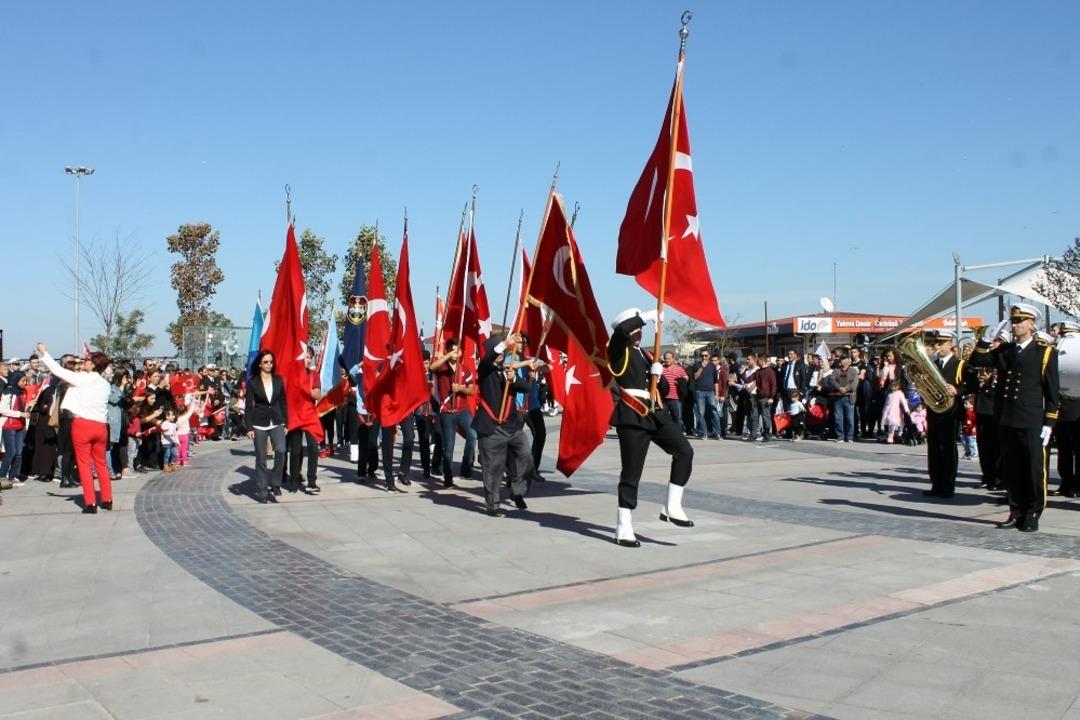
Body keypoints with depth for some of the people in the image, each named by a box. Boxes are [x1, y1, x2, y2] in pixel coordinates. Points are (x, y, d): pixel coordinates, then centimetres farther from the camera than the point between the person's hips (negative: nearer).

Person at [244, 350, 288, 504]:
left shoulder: (278, 380, 6)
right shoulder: (253, 382, 0)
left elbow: (283, 403, 10)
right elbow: (248, 406, -1)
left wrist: (285, 423, 6)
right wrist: (249, 427, -6)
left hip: (277, 423, 1)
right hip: (259, 424, -1)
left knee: (280, 451, -19)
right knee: (261, 458, 3)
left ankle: (275, 483, -3)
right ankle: (261, 491, 12)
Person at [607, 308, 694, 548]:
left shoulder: (646, 355, 21)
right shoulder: (618, 351, 1)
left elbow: (664, 391, 19)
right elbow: (622, 330, -24)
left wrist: (658, 375, -3)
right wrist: (648, 315, -14)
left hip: (655, 414, 7)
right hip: (632, 416, -6)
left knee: (684, 451, -8)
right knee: (631, 472, -4)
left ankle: (671, 508, 1)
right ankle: (624, 529, 6)